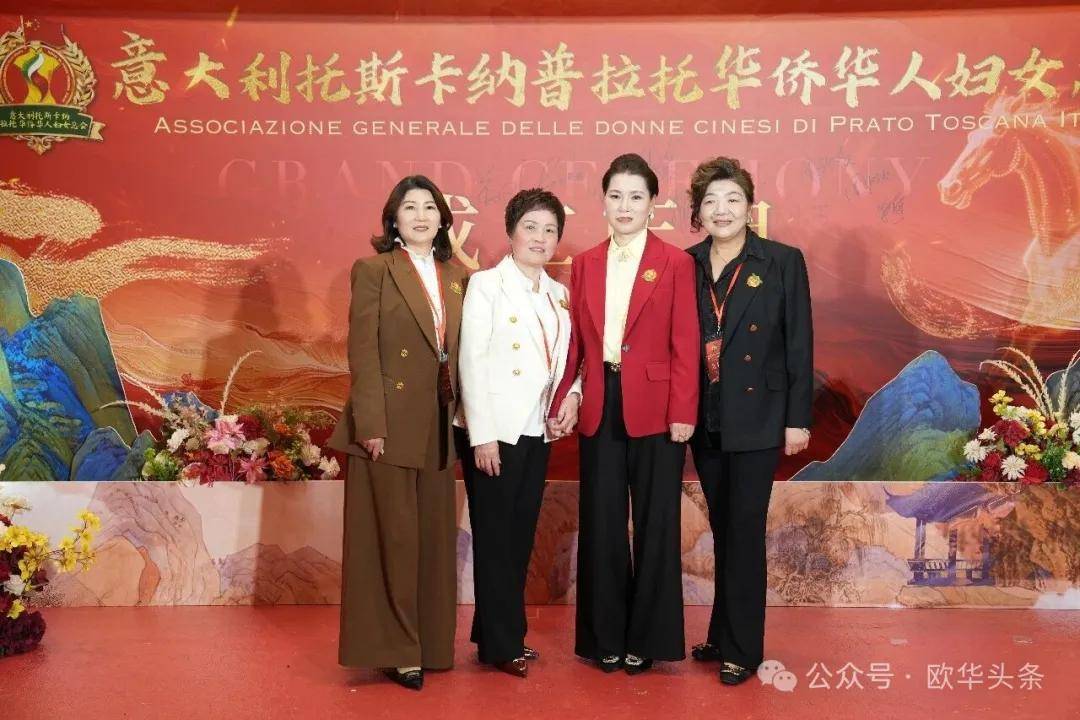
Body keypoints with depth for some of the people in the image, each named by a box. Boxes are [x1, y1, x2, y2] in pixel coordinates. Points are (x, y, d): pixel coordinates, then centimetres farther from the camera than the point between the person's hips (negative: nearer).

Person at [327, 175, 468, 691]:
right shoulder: (374, 271, -3)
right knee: (393, 536, 2)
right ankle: (395, 650, 14)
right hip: (390, 425, -5)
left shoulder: (457, 278, 12)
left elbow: (461, 353, 13)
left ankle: (432, 644, 24)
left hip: (440, 426, 5)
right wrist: (371, 425, -16)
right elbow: (363, 352, -10)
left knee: (435, 536, 11)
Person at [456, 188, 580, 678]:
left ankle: (495, 633, 24)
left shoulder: (558, 295, 12)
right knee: (495, 536, 2)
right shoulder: (486, 285, -5)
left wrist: (573, 394, -5)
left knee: (521, 536, 11)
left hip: (537, 432, 6)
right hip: (495, 432, -6)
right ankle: (502, 644, 13)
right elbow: (471, 361, -10)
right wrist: (482, 436, -16)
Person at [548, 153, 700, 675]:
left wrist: (683, 413, -12)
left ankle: (647, 637, 22)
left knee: (654, 524, 7)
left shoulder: (675, 263, -2)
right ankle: (605, 636, 24)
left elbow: (685, 344, -6)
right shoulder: (584, 264, 9)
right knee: (601, 524, 9)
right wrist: (565, 398, -2)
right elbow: (574, 340, 8)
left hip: (655, 409, -3)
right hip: (600, 408, 3)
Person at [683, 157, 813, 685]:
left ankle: (742, 648, 13)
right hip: (705, 419, 4)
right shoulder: (686, 265, 4)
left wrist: (798, 418, -8)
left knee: (745, 530, 0)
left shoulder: (784, 262, -4)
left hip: (757, 417, -4)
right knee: (723, 530, 14)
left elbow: (799, 344, -5)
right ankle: (722, 636, 27)